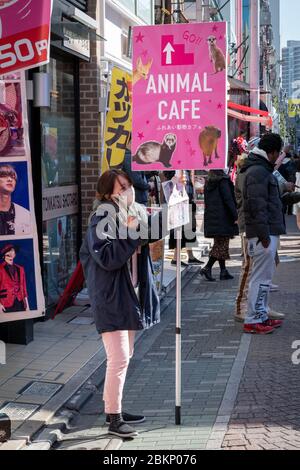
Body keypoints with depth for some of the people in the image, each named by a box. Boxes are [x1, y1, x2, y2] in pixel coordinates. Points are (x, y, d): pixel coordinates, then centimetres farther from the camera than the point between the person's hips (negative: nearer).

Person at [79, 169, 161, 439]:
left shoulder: (136, 213, 7)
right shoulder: (102, 220, -15)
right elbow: (106, 258, -23)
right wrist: (129, 233, -25)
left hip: (130, 295, 9)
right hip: (111, 298, -8)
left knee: (126, 355, 15)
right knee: (119, 358, -9)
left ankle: (114, 409, 27)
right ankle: (114, 419, 2)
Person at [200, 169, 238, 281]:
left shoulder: (208, 182, 10)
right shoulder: (223, 180, -13)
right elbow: (228, 199, -15)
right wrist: (235, 216, -12)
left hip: (211, 217, 8)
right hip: (223, 218, -8)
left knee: (219, 244, 12)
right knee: (222, 245, -4)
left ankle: (223, 271, 15)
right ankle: (207, 268, -13)